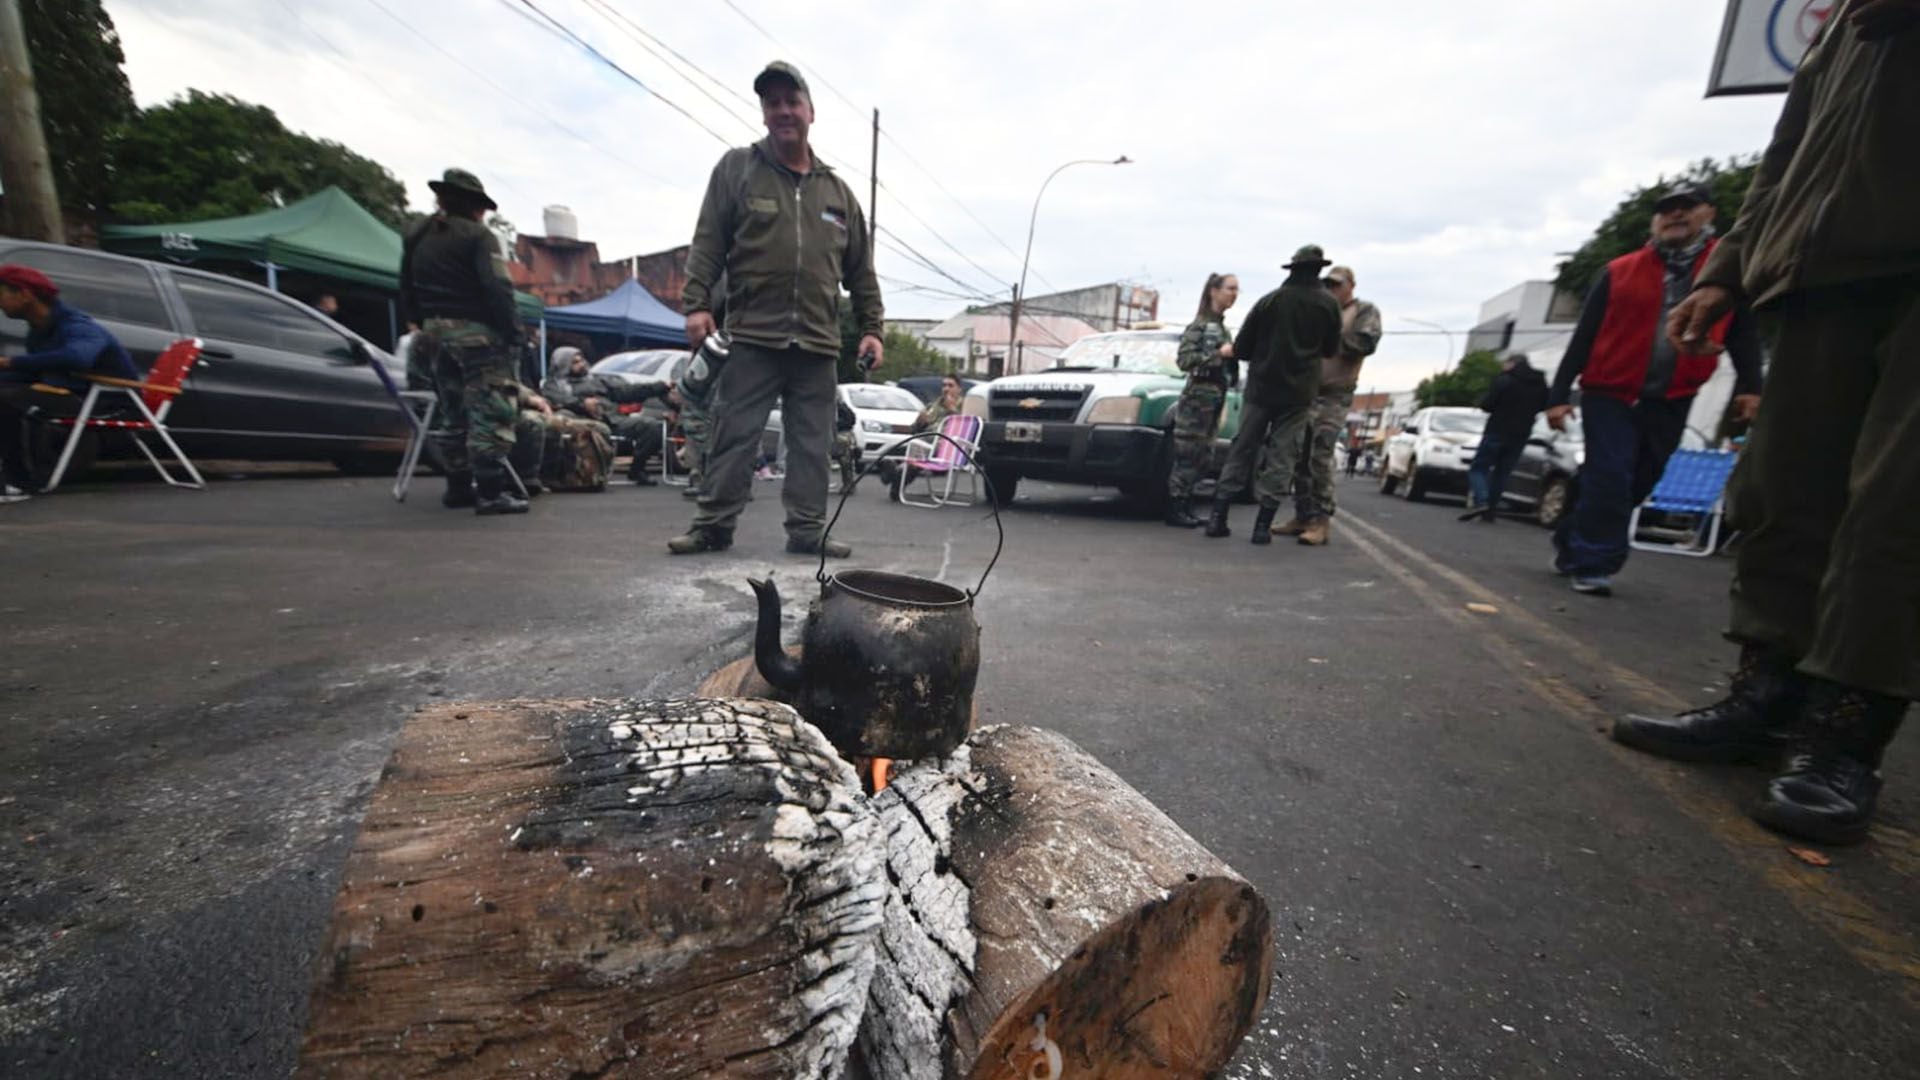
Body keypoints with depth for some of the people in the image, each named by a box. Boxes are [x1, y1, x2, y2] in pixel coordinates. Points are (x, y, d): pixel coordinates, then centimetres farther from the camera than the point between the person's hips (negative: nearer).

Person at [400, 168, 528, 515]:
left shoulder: (416, 237, 18)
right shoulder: (477, 235, -5)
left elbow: (407, 293, 20)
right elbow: (498, 289, -18)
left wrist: (425, 326, 26)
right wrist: (514, 333, -15)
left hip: (434, 333, 8)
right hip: (477, 333, -8)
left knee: (455, 413, 15)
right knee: (491, 411, -9)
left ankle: (458, 487, 19)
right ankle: (491, 491, -15)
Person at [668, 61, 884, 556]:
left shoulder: (837, 190, 17)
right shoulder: (736, 168, 8)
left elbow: (860, 270, 17)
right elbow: (707, 244, 3)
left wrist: (871, 329, 10)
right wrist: (697, 303, -9)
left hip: (818, 344, 3)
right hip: (752, 336, -2)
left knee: (812, 443, 4)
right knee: (734, 436, -1)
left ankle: (807, 529, 12)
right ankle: (713, 525, 9)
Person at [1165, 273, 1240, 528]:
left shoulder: (1221, 325, 17)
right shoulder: (1200, 325, -7)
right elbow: (1184, 360, -18)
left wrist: (1232, 354, 7)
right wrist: (1219, 354, -19)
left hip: (1216, 396, 9)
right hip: (1198, 395, -8)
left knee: (1203, 457, 8)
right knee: (1187, 456, -7)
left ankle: (1185, 507, 14)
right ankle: (1175, 509, -2)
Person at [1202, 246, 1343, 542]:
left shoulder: (1268, 301, 2)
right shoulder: (1329, 304, 1)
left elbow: (1240, 348, 2)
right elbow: (1330, 349, 11)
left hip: (1261, 387, 1)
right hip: (1299, 392, -1)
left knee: (1242, 451, 6)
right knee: (1281, 457, 2)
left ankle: (1217, 517, 1)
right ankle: (1263, 525, -1)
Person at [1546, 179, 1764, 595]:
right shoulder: (1620, 271, 3)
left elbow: (1744, 333, 8)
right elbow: (1583, 337, 2)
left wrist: (1749, 385, -6)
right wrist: (1559, 394, -3)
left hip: (1669, 403, 3)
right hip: (1610, 392, -3)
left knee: (1637, 484, 10)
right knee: (1608, 480, -11)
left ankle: (1573, 543, 24)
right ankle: (1593, 564, -5)